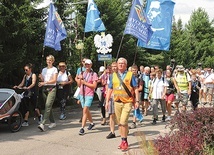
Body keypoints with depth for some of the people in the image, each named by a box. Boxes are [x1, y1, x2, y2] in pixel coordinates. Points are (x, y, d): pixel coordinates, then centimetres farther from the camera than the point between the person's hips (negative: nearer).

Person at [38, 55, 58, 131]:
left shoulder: (54, 69, 2)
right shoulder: (44, 69, 18)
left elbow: (54, 80, -8)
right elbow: (42, 80, 17)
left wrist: (44, 82, -20)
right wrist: (40, 77, -6)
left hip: (52, 88, -6)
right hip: (44, 88, 6)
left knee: (48, 105, -17)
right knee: (48, 106, 6)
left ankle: (43, 124, -26)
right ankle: (52, 122, 17)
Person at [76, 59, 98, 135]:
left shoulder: (94, 74, -3)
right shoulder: (82, 73, 12)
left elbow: (94, 86, -10)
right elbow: (79, 85, 11)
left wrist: (85, 83, -14)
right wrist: (79, 79, -6)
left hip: (89, 94, -6)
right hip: (82, 94, 6)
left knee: (85, 110, -15)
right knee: (86, 110, 15)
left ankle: (82, 128, -14)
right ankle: (91, 123, 36)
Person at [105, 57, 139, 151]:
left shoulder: (130, 75, 0)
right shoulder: (113, 76, 10)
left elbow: (136, 88, 1)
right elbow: (110, 89, 13)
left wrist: (137, 101, -5)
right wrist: (107, 101, 7)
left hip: (127, 102, -4)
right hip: (117, 102, 4)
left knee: (123, 122, -13)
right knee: (119, 123, 10)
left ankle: (124, 141, 1)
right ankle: (123, 141, 23)